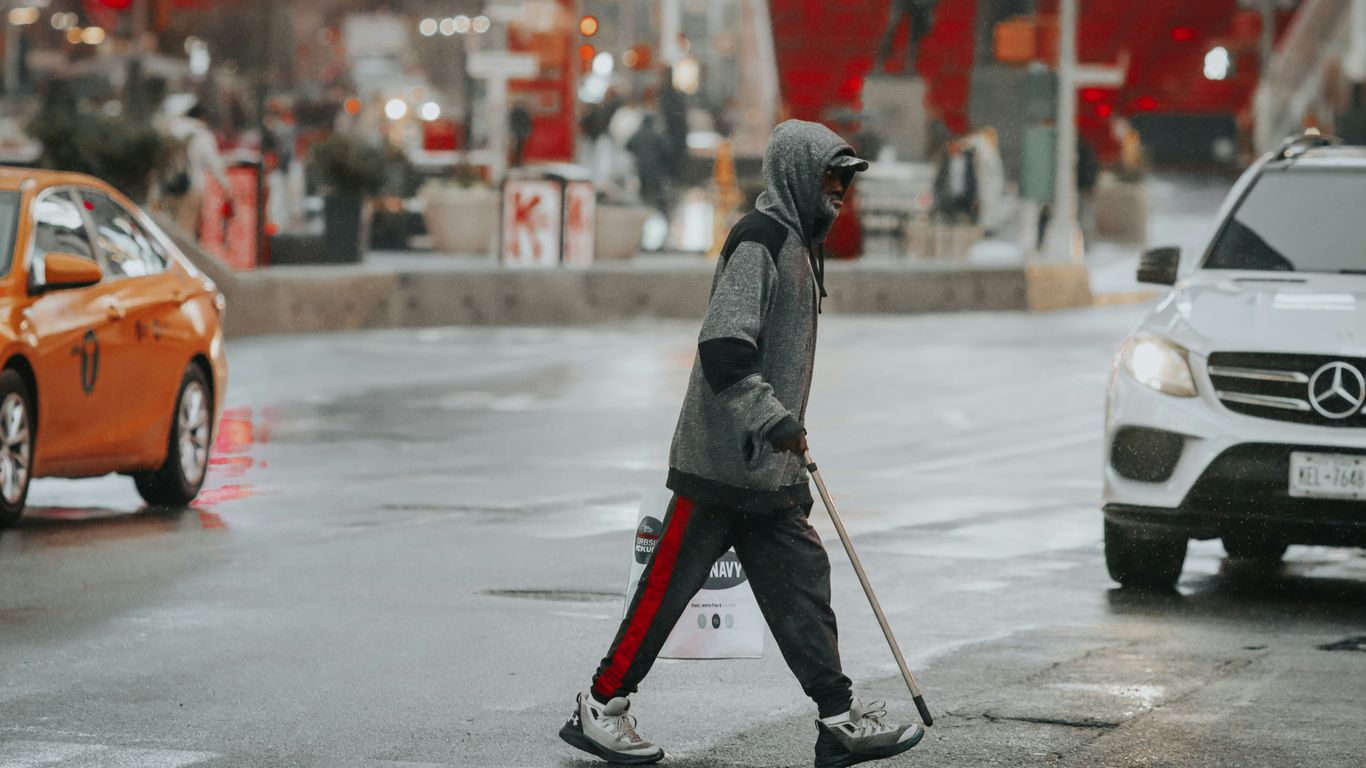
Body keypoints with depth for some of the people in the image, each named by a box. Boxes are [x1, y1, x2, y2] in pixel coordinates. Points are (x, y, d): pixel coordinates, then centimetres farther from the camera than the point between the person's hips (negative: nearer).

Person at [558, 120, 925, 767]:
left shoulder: (799, 246, 18)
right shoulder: (759, 238, -13)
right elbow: (724, 348, -23)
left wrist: (796, 469, 26)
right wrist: (774, 420, -27)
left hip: (770, 466, 10)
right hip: (720, 460, -10)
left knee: (801, 580, 4)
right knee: (671, 581, -4)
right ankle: (600, 707, 5)